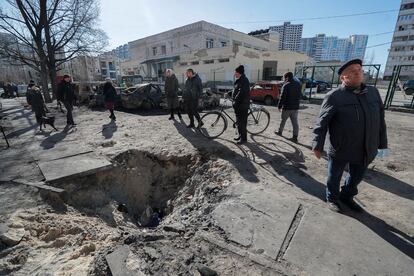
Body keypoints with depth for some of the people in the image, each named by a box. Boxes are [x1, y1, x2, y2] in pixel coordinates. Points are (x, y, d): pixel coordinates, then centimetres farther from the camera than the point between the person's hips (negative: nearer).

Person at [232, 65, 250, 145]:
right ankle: (240, 135, 28)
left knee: (242, 122, -5)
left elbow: (241, 93, -24)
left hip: (243, 105, -10)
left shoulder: (244, 80, -16)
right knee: (238, 121, 16)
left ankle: (244, 138, 4)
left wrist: (235, 102, -24)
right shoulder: (239, 80, 15)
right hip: (238, 104, 10)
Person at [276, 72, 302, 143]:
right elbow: (300, 95, 15)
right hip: (296, 107, 6)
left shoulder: (286, 85, -13)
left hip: (287, 107, -6)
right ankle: (295, 137, 2)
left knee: (283, 120, 13)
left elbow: (283, 97, -16)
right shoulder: (298, 84, 10)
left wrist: (280, 106, -9)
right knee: (295, 122, 4)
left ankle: (280, 132, 28)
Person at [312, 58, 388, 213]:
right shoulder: (334, 96, -13)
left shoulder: (373, 92, 4)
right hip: (340, 149, -5)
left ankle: (347, 197, 47)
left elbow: (380, 120, 10)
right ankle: (332, 198, 39)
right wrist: (318, 145, -16)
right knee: (334, 177, 14)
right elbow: (322, 123, -13)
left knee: (356, 177, 22)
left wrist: (382, 143, 11)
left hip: (365, 150, 5)